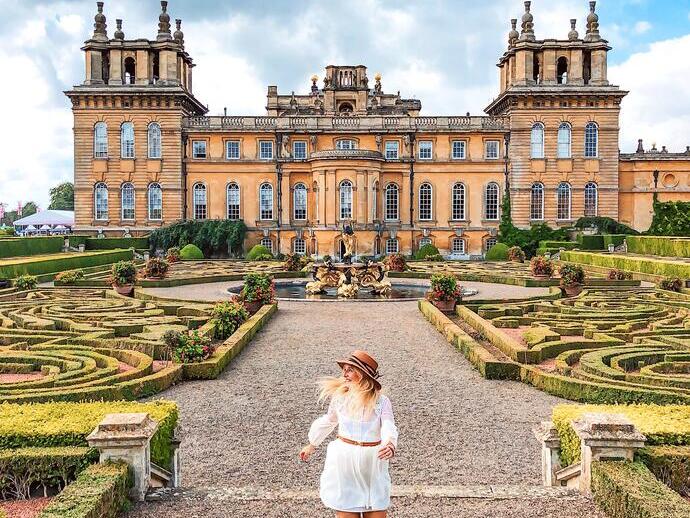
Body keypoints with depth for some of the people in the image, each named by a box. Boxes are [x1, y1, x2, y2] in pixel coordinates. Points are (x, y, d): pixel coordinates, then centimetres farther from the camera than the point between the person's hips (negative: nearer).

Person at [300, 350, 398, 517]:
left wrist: (390, 445, -44)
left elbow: (389, 428, -23)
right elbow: (328, 421, 15)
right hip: (343, 462, 1)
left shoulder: (381, 401, -9)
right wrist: (312, 444, 26)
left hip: (373, 465, -1)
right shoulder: (339, 397, -2)